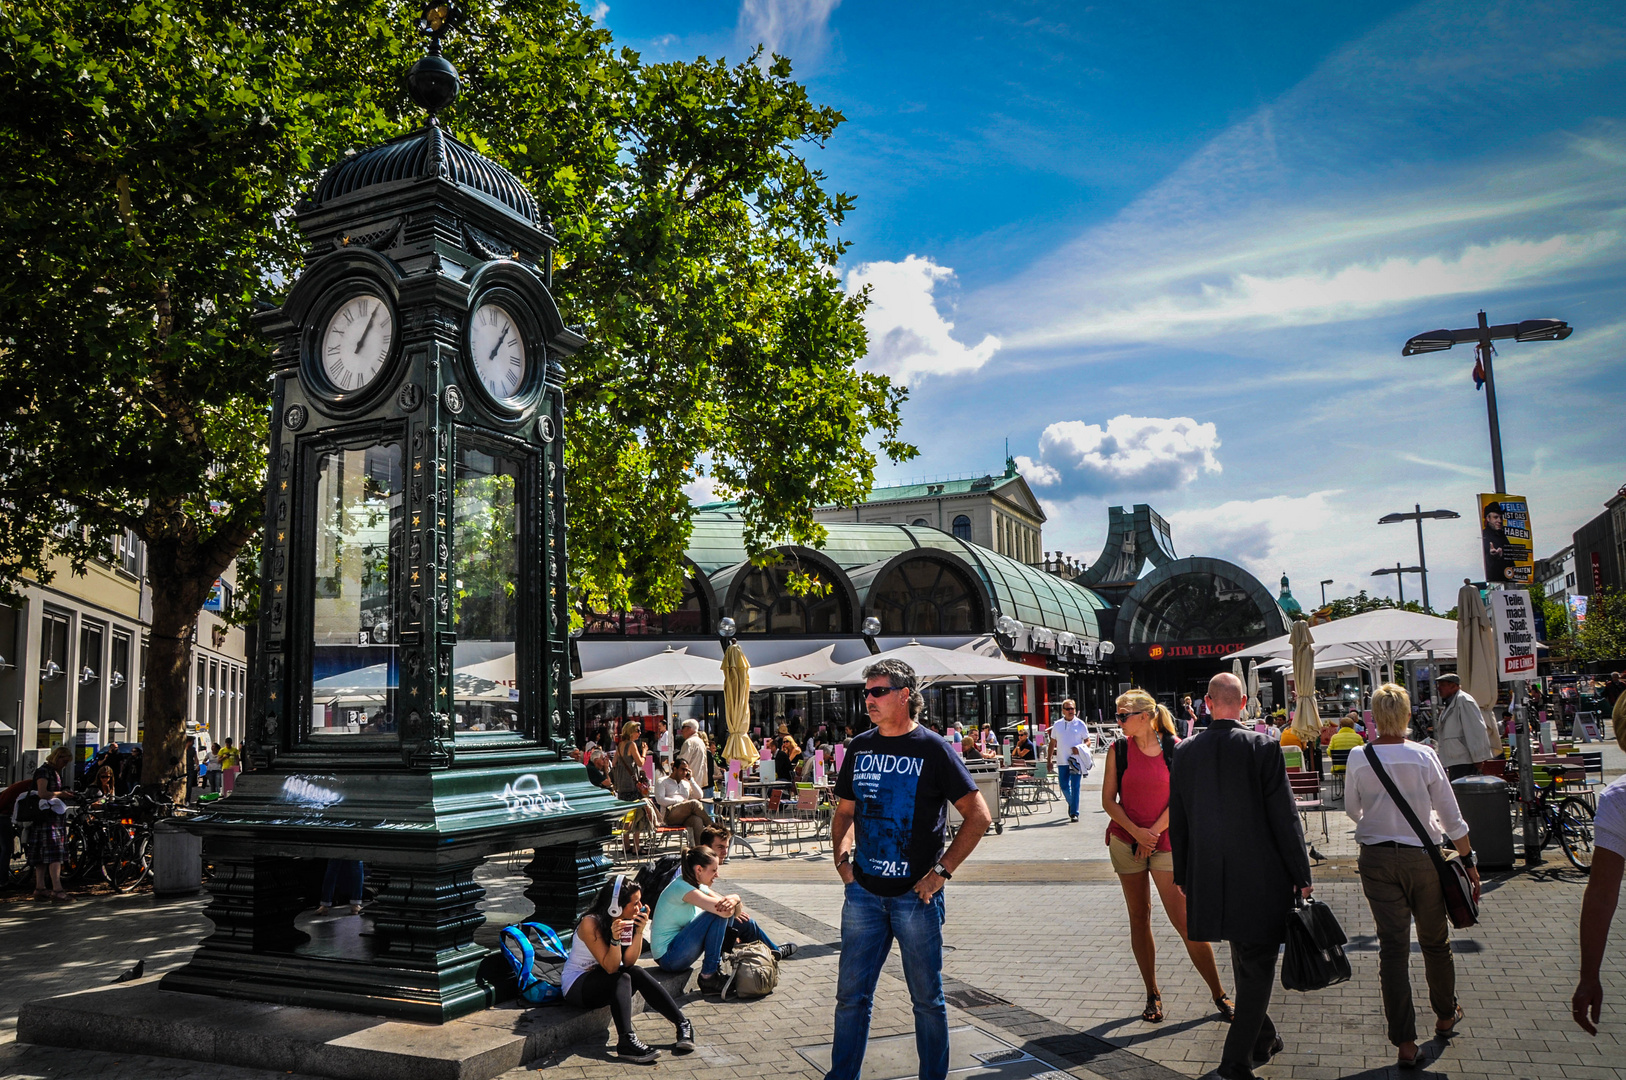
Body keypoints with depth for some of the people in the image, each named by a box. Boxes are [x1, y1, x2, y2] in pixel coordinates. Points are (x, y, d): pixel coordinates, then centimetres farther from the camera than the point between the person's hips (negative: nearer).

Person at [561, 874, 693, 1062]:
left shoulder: (628, 920, -4)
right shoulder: (590, 923, -23)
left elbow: (629, 962, -13)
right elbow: (611, 968, -25)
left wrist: (639, 931, -23)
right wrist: (615, 939, -39)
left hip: (602, 982, 5)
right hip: (576, 985, -5)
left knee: (637, 973, -23)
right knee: (622, 979, -30)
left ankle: (682, 1025, -21)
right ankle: (626, 1041, -40)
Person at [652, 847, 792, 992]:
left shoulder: (697, 885, 6)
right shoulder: (681, 887, -25)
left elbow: (727, 906, 4)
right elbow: (724, 911, -34)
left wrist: (734, 900, -19)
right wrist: (735, 899, -13)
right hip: (669, 957, -10)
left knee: (742, 921, 9)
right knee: (720, 913, -24)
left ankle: (775, 952, 34)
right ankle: (709, 976, -20)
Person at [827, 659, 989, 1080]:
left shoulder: (933, 748, -8)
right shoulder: (859, 748, 7)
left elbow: (979, 816, -8)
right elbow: (844, 812, 20)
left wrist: (941, 871, -11)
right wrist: (842, 859, 5)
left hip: (916, 895, -4)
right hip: (863, 892, 4)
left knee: (927, 998, 9)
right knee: (851, 995, 9)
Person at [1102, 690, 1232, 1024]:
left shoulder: (1175, 748, -4)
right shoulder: (1118, 750, 1)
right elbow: (1108, 799, 0)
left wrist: (1153, 832, -10)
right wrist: (1136, 832, -12)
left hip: (1165, 842, -2)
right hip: (1126, 842, 2)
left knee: (1184, 921, -6)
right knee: (1139, 918, 8)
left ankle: (1219, 994, 7)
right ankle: (1152, 994, 20)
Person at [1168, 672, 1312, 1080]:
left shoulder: (1185, 752, -1)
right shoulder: (1263, 748, -13)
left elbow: (1177, 820, 5)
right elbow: (1284, 817, -11)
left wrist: (1183, 875, 16)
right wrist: (1301, 876, -1)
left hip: (1210, 880, 4)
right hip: (1261, 878, -4)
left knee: (1244, 962, 22)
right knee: (1257, 967, 7)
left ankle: (1264, 1040, 38)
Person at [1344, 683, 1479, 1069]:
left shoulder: (1358, 759, -7)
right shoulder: (1424, 756, -10)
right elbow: (1451, 815, -5)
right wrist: (1468, 860, 6)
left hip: (1376, 859, 0)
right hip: (1422, 858, 0)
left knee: (1392, 947, 3)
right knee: (1435, 941, 20)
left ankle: (1405, 1043, 4)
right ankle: (1445, 1016, 40)